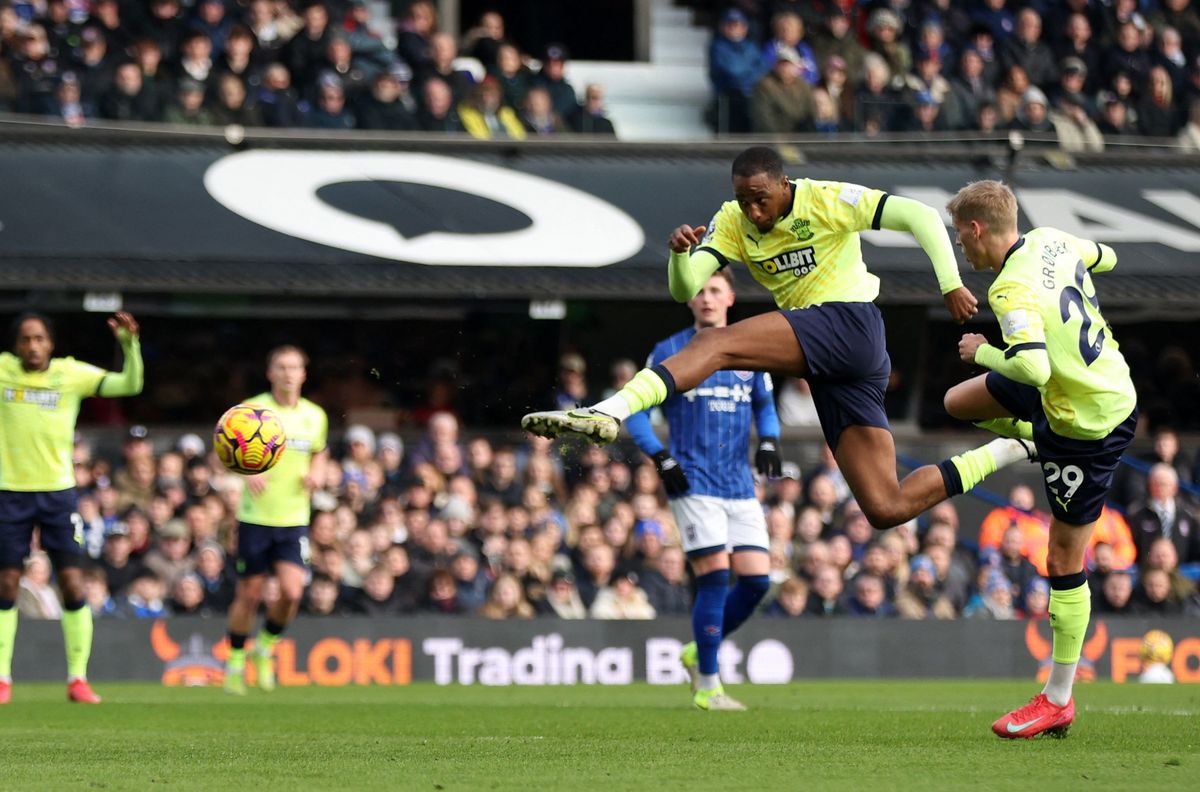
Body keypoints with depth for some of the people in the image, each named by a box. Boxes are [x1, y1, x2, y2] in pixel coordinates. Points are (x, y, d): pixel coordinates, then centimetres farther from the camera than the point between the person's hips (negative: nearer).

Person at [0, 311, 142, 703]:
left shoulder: (72, 373, -2)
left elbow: (130, 385, -7)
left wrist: (129, 344, -22)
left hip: (58, 491, 0)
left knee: (72, 583, -5)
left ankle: (78, 678, 3)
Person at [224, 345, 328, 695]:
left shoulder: (315, 416, 5)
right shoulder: (252, 410, -6)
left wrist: (317, 472, 1)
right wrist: (248, 471, -23)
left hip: (294, 521, 2)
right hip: (255, 518, -2)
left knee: (291, 591, -13)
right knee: (250, 595, 2)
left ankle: (266, 646, 13)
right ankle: (235, 661, 21)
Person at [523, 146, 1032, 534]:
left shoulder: (828, 201, -3)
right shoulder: (733, 222, 12)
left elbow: (921, 217, -5)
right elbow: (685, 289, 2)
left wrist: (951, 286, -13)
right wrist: (679, 251, -20)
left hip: (848, 323, -8)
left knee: (715, 344, -26)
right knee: (887, 510, 1)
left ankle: (607, 414, -42)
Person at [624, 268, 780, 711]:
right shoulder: (669, 353, 1)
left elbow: (765, 405, 25)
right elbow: (636, 411, 4)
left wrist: (768, 441, 4)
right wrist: (662, 459, -9)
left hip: (740, 487, 5)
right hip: (694, 484, -5)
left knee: (756, 580, -3)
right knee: (715, 577, -14)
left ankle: (699, 654, 20)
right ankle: (708, 687, -5)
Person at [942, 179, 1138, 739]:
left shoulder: (1013, 290, -29)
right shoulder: (1052, 241, -3)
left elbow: (1033, 367, -41)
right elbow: (1105, 258, 18)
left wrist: (983, 352, -23)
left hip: (1091, 425, -9)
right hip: (1111, 388, 9)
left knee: (1064, 558, -1)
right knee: (958, 403, 20)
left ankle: (1058, 702, 7)